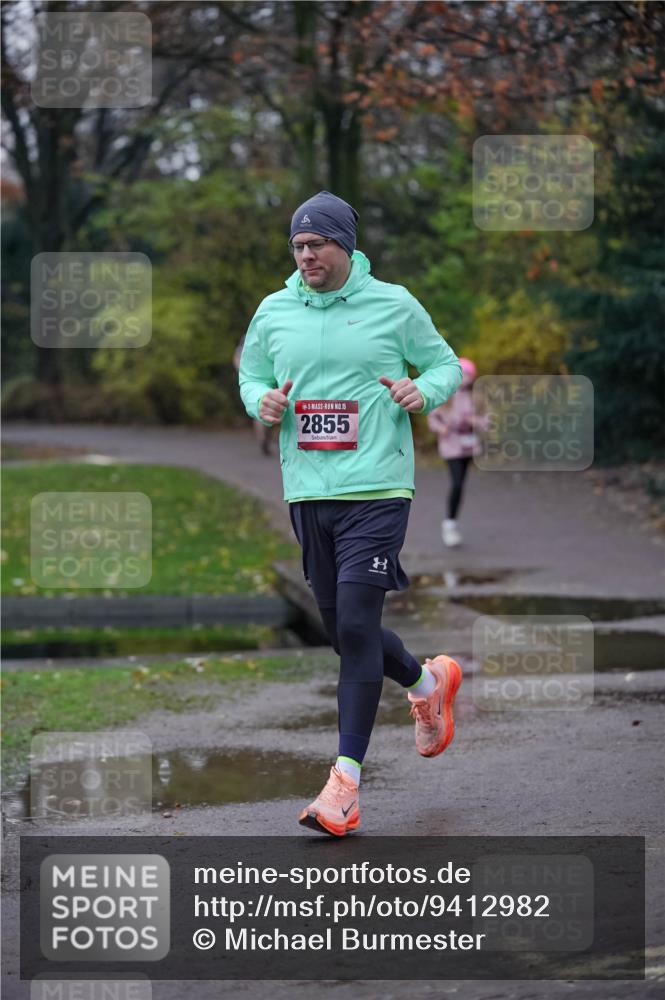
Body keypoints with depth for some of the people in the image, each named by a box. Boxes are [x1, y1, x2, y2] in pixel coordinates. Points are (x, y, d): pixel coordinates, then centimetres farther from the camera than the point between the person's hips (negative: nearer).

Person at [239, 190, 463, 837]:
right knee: (341, 629, 11)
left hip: (376, 492, -5)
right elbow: (250, 375, 21)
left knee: (355, 626, -13)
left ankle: (345, 784, -9)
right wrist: (262, 401, -2)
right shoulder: (273, 312, 8)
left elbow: (444, 363, 12)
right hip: (307, 493, 5)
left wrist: (425, 391, -10)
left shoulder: (393, 305, 0)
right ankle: (427, 682, 42)